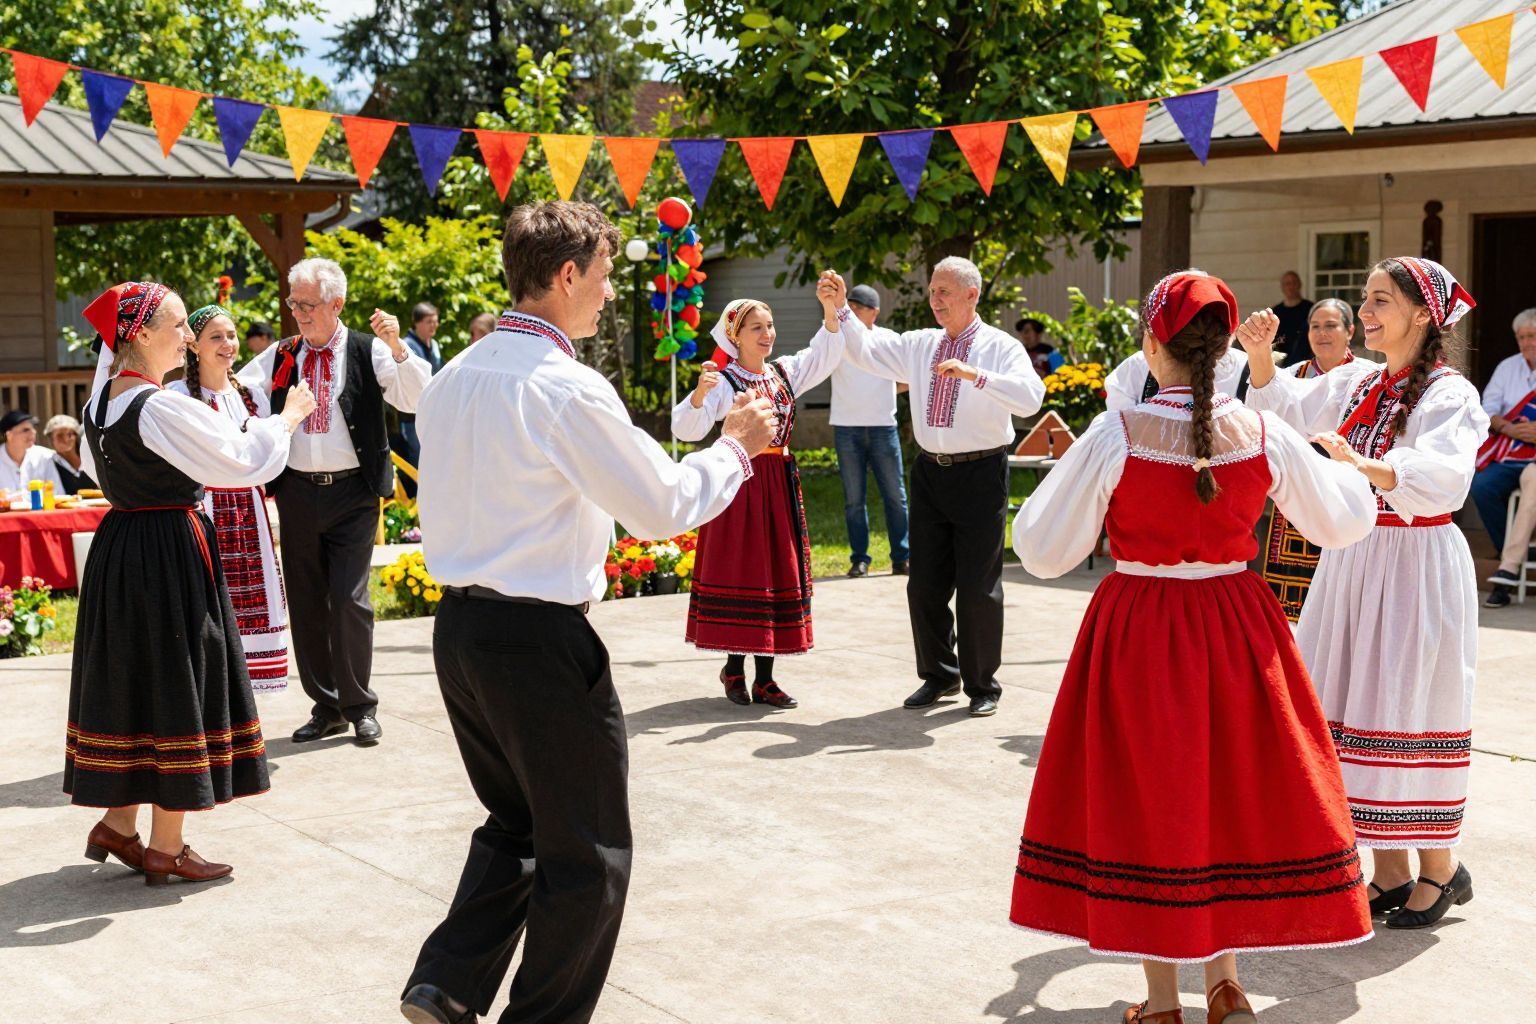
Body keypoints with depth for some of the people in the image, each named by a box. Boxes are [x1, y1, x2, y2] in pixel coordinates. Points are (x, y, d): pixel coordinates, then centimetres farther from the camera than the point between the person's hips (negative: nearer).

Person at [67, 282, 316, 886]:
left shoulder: (103, 399, 7)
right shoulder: (164, 409, -20)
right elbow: (246, 462, -18)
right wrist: (287, 418, -3)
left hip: (117, 552, 9)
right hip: (170, 555, -9)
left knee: (129, 681, 17)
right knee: (177, 684, 0)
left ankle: (118, 824, 26)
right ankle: (165, 850, 7)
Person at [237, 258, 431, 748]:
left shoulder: (368, 351, -2)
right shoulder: (280, 355, 8)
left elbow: (416, 400, -12)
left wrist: (398, 348, -25)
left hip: (352, 493, -4)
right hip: (297, 492, 4)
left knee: (349, 599, -8)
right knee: (305, 602, 8)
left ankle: (360, 707, 7)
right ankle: (326, 707, 20)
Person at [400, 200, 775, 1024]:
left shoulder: (452, 380, 8)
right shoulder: (568, 389, -17)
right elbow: (662, 505, -12)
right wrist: (736, 447, 2)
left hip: (459, 626, 8)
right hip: (539, 639, -8)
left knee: (516, 826, 23)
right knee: (586, 855, 8)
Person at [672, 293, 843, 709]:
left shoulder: (785, 371, 9)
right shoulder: (724, 381, -9)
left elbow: (826, 354, -3)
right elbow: (686, 429, -19)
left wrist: (830, 308, -19)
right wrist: (700, 392, -38)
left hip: (780, 483, 6)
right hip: (740, 481, -6)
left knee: (777, 571, 6)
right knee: (738, 571, -1)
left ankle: (764, 678, 12)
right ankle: (734, 669, 13)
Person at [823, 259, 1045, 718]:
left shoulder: (1001, 347, -7)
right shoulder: (919, 345, 9)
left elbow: (1030, 397, -22)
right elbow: (865, 352, 7)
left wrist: (975, 374, -31)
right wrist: (839, 307, -6)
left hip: (980, 476, -5)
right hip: (930, 472, 5)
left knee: (978, 586, 1)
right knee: (925, 582, 10)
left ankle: (982, 686, 16)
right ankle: (939, 675, 28)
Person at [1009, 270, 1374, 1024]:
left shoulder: (1114, 437, -15)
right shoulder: (1265, 437, -8)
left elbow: (1043, 553, -9)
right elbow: (1345, 520, 7)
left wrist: (1061, 472, 7)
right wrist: (1331, 462, 27)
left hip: (1138, 630, -2)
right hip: (1237, 628, 2)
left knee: (1147, 801, 10)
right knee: (1229, 790, 19)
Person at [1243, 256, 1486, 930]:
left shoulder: (1449, 395, -12)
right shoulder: (1358, 383, 10)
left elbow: (1443, 478, -30)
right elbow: (1287, 408, 28)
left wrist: (1362, 465, -44)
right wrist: (1260, 357, 10)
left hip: (1417, 565, -7)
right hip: (1354, 562, 7)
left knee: (1408, 709, -3)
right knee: (1359, 708, 8)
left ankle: (1441, 869, 14)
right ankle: (1390, 873, 17)